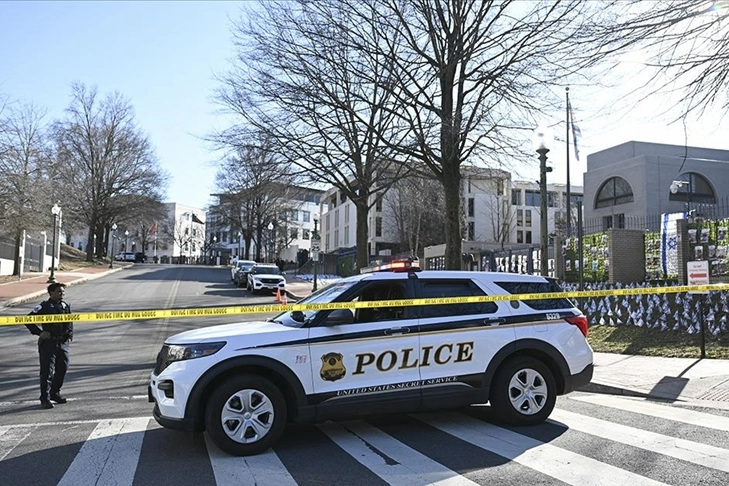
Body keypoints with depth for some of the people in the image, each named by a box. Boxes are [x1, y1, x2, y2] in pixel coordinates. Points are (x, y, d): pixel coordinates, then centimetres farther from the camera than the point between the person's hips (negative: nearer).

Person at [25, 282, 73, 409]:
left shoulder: (66, 306, 10)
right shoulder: (44, 307, -7)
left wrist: (70, 335, 11)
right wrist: (39, 333, -12)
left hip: (63, 343, 6)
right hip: (48, 343, -6)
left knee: (62, 368, 12)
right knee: (47, 371, -6)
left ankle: (55, 393, 30)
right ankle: (45, 399, -1)